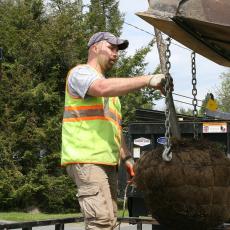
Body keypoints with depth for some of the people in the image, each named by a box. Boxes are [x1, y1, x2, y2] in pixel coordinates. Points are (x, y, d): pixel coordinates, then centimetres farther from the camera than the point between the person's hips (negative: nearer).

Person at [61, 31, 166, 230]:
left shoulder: (111, 88, 30)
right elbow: (103, 88, -22)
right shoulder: (81, 72, 1)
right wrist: (148, 80, -24)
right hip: (86, 160, -9)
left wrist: (127, 157, 14)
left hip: (108, 161, 9)